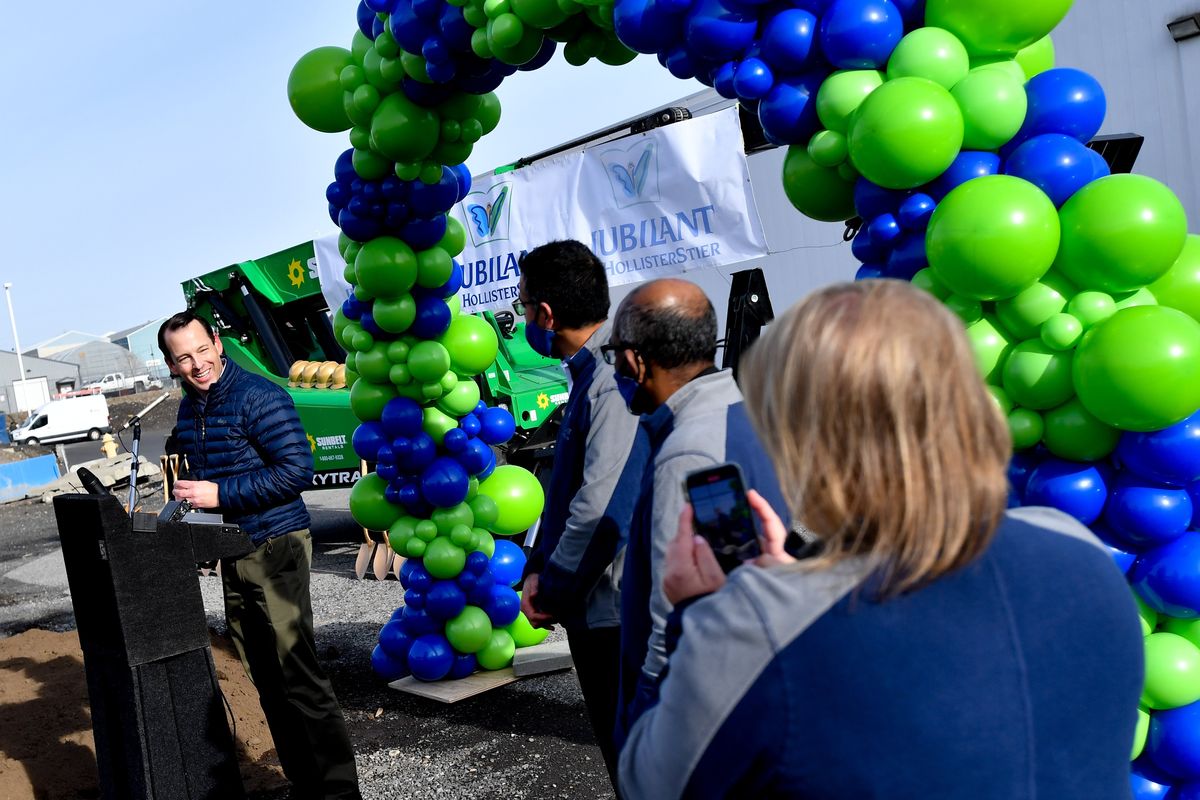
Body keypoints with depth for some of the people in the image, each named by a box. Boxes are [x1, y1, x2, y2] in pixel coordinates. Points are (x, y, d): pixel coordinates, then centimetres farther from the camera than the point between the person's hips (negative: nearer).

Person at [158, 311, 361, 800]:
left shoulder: (258, 397, -13)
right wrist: (188, 497, 7)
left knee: (297, 676, -6)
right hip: (233, 556, 8)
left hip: (275, 548, -8)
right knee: (267, 681, 12)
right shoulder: (188, 410, 12)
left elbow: (297, 470, -19)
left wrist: (219, 494, -20)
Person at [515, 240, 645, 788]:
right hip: (594, 606, 10)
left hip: (613, 613, -10)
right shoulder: (588, 373, 11)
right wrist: (538, 570, 10)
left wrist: (552, 589, -14)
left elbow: (602, 507, -29)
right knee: (620, 749, 24)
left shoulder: (614, 379, -23)